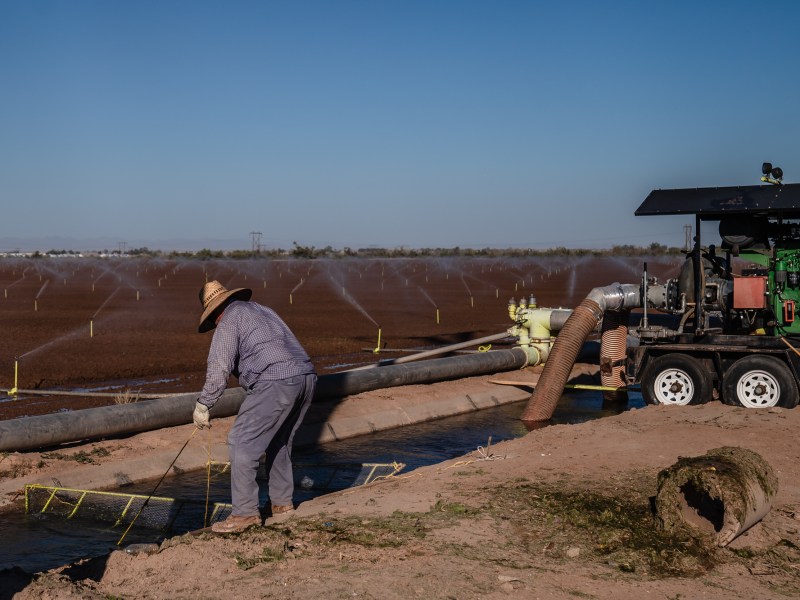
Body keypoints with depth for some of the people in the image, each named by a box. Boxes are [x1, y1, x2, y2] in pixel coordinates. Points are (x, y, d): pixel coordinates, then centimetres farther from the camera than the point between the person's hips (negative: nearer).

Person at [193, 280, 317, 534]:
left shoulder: (230, 319, 4)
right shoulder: (263, 310, 30)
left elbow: (219, 368, -6)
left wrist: (203, 406, 4)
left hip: (275, 381, -9)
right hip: (306, 376, 9)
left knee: (242, 443, -2)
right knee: (279, 442, 24)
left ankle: (245, 512, -2)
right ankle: (282, 503, 30)